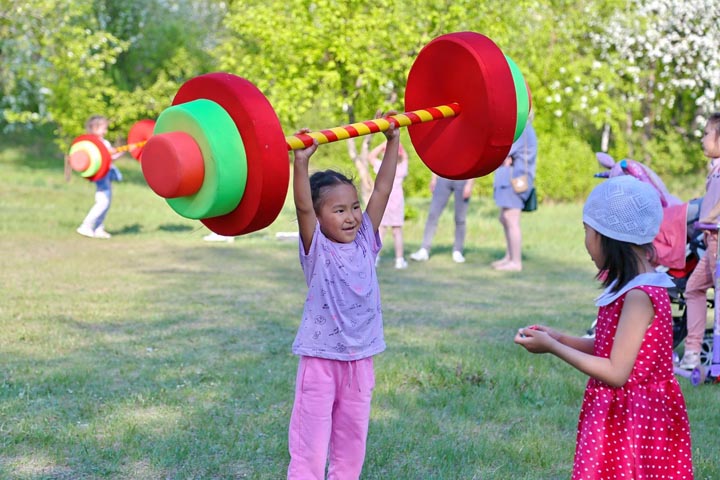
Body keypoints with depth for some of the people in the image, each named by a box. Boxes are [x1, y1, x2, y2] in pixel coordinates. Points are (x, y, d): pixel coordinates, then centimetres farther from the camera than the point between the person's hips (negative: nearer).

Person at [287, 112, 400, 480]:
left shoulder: (365, 241, 2)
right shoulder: (316, 249, -10)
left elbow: (382, 189, 1)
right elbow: (302, 207, -25)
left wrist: (393, 141, -1)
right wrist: (301, 162, -39)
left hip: (360, 362, 5)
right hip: (321, 361, -5)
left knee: (351, 443, 15)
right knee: (310, 447, 0)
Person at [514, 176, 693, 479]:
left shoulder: (639, 296, -23)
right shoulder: (635, 286, 6)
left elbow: (616, 372, -23)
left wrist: (552, 348, -16)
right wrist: (559, 338, 7)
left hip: (630, 422, -9)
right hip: (620, 416, 9)